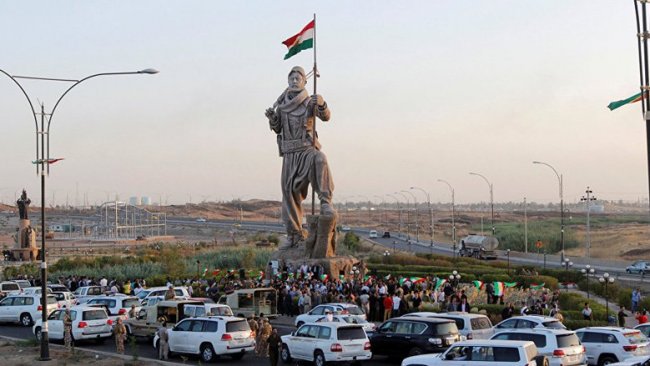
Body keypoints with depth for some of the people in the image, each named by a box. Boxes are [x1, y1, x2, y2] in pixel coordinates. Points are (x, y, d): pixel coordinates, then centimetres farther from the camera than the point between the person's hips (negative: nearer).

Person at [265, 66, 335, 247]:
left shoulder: (310, 102, -1)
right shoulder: (282, 104, 9)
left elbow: (326, 116, -18)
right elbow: (277, 129, 14)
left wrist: (322, 103, -38)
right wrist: (271, 118, -7)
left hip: (307, 149, -4)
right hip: (289, 154, 4)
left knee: (320, 160, -39)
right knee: (290, 192, 2)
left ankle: (326, 202, -37)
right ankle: (294, 235, 11)